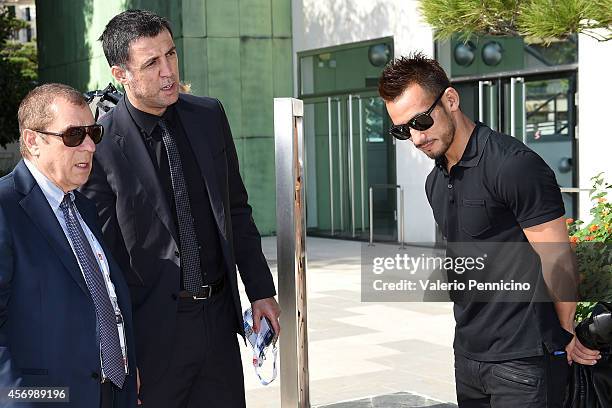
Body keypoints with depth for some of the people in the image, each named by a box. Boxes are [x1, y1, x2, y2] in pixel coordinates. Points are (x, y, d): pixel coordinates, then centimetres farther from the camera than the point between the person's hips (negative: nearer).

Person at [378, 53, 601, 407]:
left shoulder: (514, 166, -17)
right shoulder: (436, 182, 11)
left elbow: (558, 264, -14)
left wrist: (566, 336, -3)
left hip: (523, 361, -8)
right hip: (468, 353, 8)